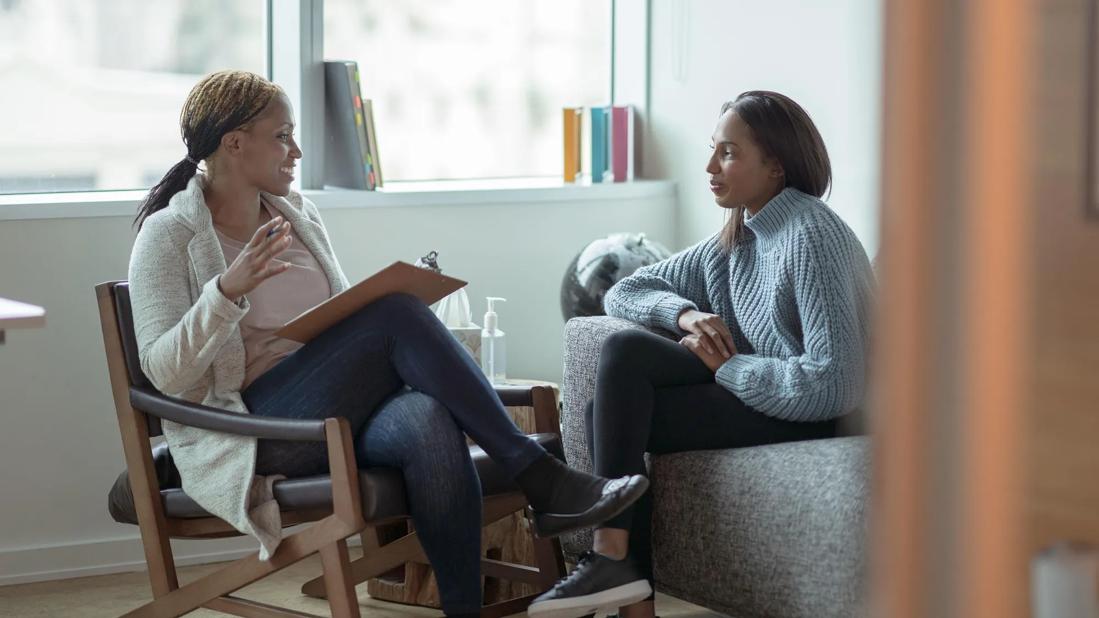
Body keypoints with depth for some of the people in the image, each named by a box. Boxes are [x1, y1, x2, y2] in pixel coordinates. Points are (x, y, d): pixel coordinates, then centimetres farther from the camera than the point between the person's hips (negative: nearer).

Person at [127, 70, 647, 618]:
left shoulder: (297, 214, 16)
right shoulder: (169, 236, -2)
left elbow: (348, 316, 22)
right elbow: (165, 372, -11)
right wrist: (227, 291, -27)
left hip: (339, 413, 6)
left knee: (430, 424, -33)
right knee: (395, 313, -27)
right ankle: (540, 479, -24)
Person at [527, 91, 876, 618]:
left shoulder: (813, 236, -15)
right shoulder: (737, 241, 12)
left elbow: (832, 383, -24)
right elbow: (624, 293, 17)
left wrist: (723, 365, -14)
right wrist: (684, 314, -5)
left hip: (803, 415, -9)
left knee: (625, 353, -16)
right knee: (609, 402, -8)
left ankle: (611, 558, -17)